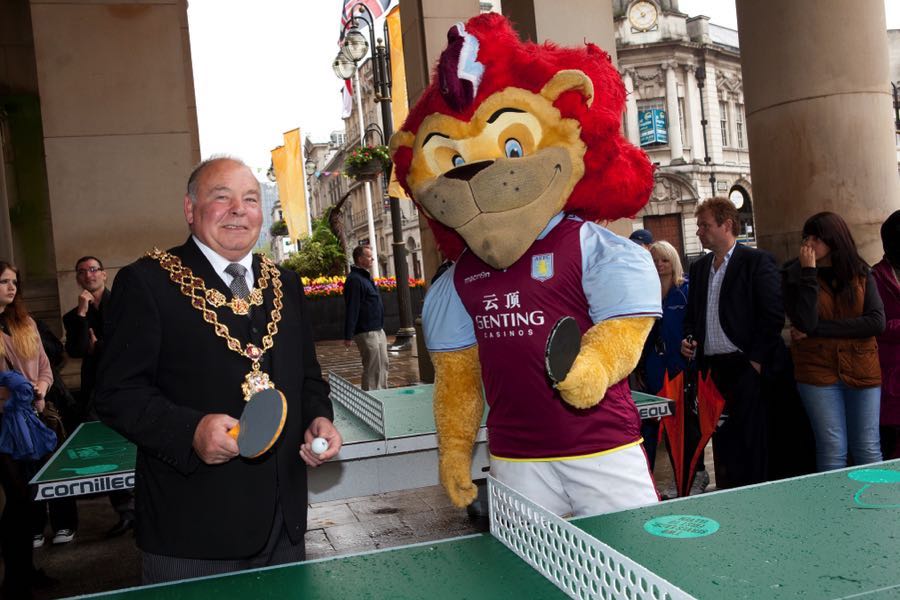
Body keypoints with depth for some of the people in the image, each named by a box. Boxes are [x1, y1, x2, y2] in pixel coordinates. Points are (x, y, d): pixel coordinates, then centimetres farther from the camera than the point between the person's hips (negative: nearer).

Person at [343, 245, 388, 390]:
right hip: (366, 333, -10)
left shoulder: (366, 277, 16)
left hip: (377, 330, 10)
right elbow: (351, 310, -21)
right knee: (372, 369, -5)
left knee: (383, 365, 14)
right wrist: (348, 335, -23)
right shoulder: (354, 279, -16)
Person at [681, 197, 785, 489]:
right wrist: (690, 339, 4)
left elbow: (773, 315, -9)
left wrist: (756, 360, -11)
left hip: (745, 367, -6)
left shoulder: (757, 261, -5)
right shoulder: (699, 268, 15)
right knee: (721, 441, 9)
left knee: (749, 442, -2)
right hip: (711, 368, 6)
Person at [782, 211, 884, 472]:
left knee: (868, 450, 5)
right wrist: (809, 272, -14)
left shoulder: (861, 273, 6)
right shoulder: (794, 275, -1)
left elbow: (877, 322, -8)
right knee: (833, 451, -1)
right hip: (818, 370, -2)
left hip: (862, 370, 2)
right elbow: (805, 323, -15)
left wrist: (819, 329, -12)